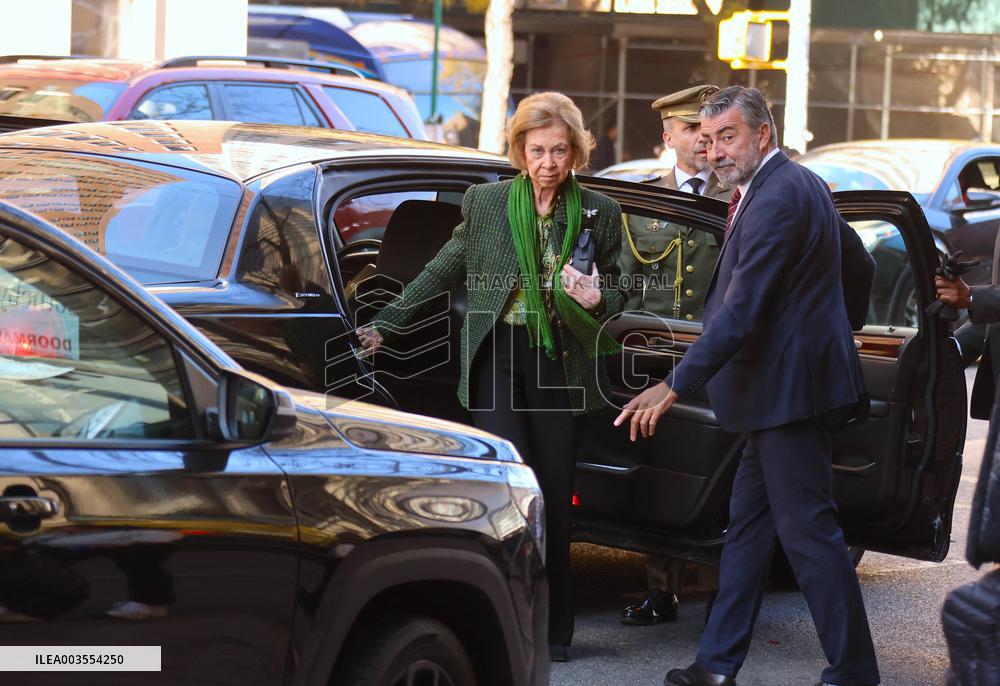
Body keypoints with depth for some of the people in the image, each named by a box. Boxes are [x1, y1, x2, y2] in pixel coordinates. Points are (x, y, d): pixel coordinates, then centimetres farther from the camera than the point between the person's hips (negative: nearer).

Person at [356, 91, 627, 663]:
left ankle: (553, 629, 15)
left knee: (554, 499, 4)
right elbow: (444, 272, 13)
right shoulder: (485, 202, 3)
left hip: (561, 364, 1)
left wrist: (596, 299, -14)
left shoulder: (600, 214, 3)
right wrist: (386, 323, 15)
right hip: (498, 356, -1)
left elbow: (617, 296, 9)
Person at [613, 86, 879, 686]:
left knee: (808, 531, -6)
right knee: (749, 524, 13)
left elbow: (741, 311, -25)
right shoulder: (800, 185, 14)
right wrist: (838, 330, 33)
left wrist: (675, 387, -25)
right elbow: (861, 269, 24)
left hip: (790, 389, -11)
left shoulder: (777, 198, -19)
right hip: (783, 388, 11)